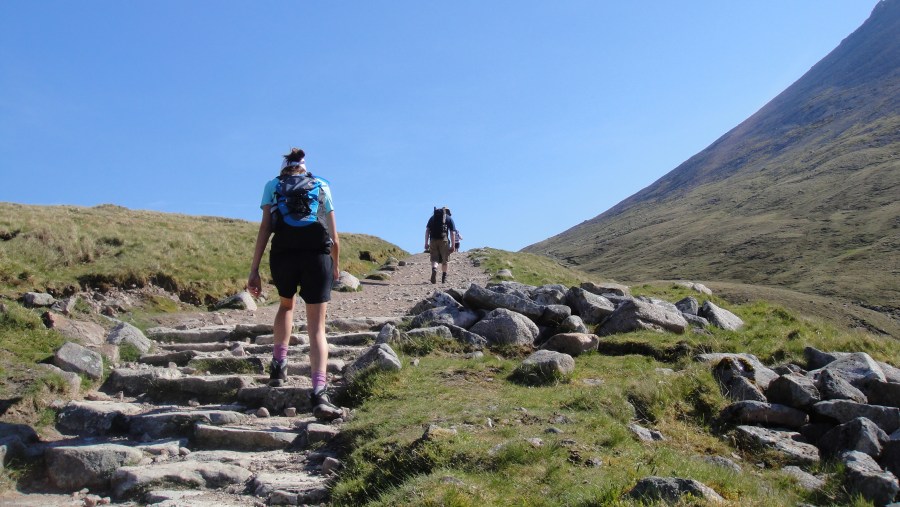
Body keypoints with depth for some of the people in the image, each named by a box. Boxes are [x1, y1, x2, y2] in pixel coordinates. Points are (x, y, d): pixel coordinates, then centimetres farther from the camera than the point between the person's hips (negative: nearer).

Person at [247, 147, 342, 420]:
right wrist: (336, 265, 29)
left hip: (282, 256, 1)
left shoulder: (272, 186, 15)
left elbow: (265, 228, 2)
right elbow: (334, 237, 14)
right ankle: (319, 393, -17)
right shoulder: (322, 185, 17)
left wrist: (254, 270, 1)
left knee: (286, 304, 32)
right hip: (317, 256, -1)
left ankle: (279, 366, 25)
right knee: (317, 328, -1)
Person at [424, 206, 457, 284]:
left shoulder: (433, 217, 20)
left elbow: (427, 230, 11)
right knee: (444, 260, 11)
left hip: (433, 240, 1)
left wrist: (426, 243, 10)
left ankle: (434, 270, -25)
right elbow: (452, 233, 4)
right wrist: (453, 246, 3)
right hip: (444, 240, -1)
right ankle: (444, 278, 18)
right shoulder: (449, 219, 14)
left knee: (434, 258, 5)